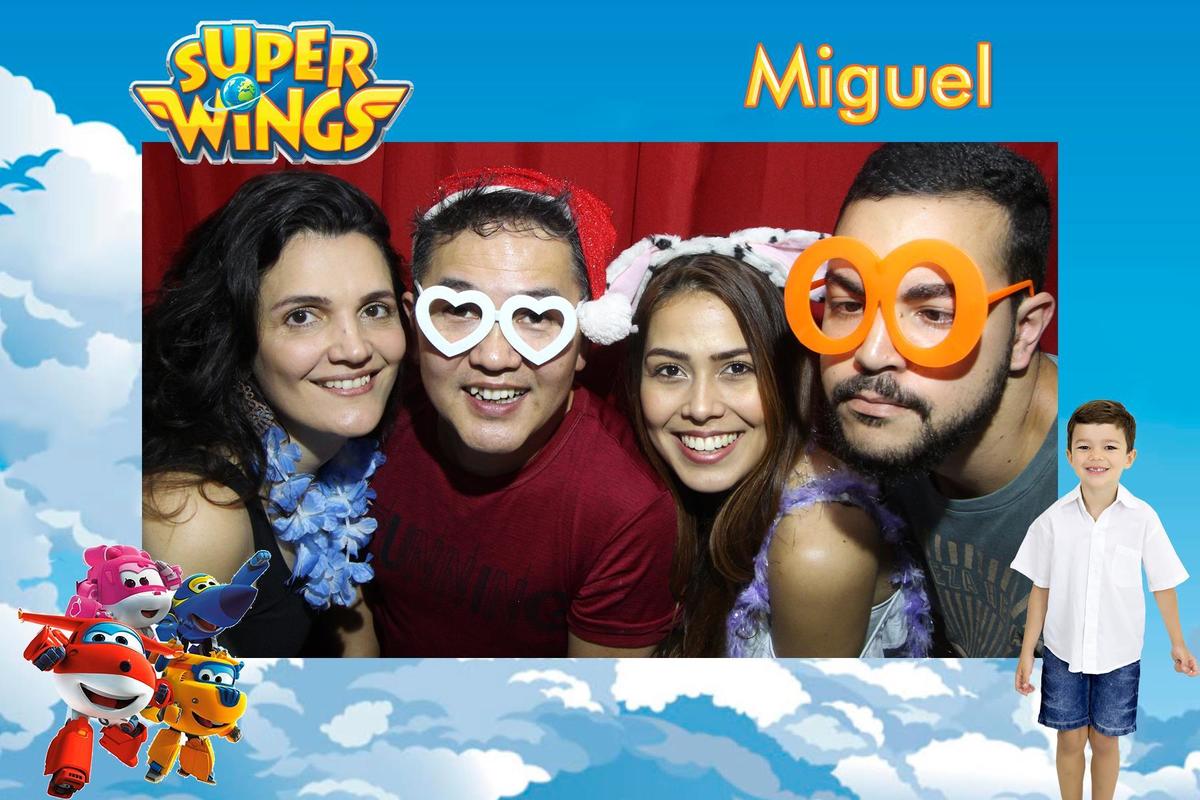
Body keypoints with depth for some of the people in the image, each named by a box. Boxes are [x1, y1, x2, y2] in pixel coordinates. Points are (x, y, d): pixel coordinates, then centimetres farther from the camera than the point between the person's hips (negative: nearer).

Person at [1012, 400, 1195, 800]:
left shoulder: (1143, 519, -14)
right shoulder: (1054, 519, -12)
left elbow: (1163, 584, -1)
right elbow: (1041, 589, -3)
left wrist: (1178, 644, 8)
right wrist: (1027, 652, -1)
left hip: (1119, 653, 0)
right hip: (1063, 650, 0)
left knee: (1105, 740, 14)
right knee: (1070, 740, 13)